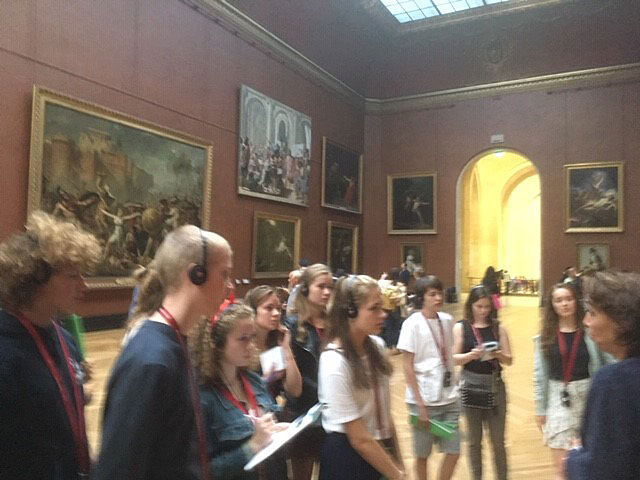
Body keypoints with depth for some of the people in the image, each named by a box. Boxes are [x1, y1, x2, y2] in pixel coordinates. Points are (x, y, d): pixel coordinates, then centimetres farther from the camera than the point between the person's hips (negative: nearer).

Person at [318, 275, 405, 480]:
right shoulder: (335, 363, -25)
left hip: (381, 452, 6)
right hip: (348, 459, -5)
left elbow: (383, 413, 5)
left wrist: (398, 464, 7)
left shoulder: (377, 346, -5)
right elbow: (360, 440, -19)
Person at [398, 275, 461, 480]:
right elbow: (407, 366, -11)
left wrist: (455, 388, 7)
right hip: (425, 400, -5)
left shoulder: (447, 320, 3)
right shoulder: (412, 324, -12)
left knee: (453, 451, 9)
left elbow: (449, 357, 12)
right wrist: (420, 402, -13)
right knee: (422, 453, 9)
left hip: (449, 398, 5)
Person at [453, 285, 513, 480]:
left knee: (498, 440, 7)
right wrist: (471, 355, -24)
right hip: (471, 386, -1)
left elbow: (509, 360, 0)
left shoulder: (498, 327, 0)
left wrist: (498, 354, -21)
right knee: (474, 440, 11)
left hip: (495, 386, 1)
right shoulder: (461, 327, -3)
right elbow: (454, 358, -7)